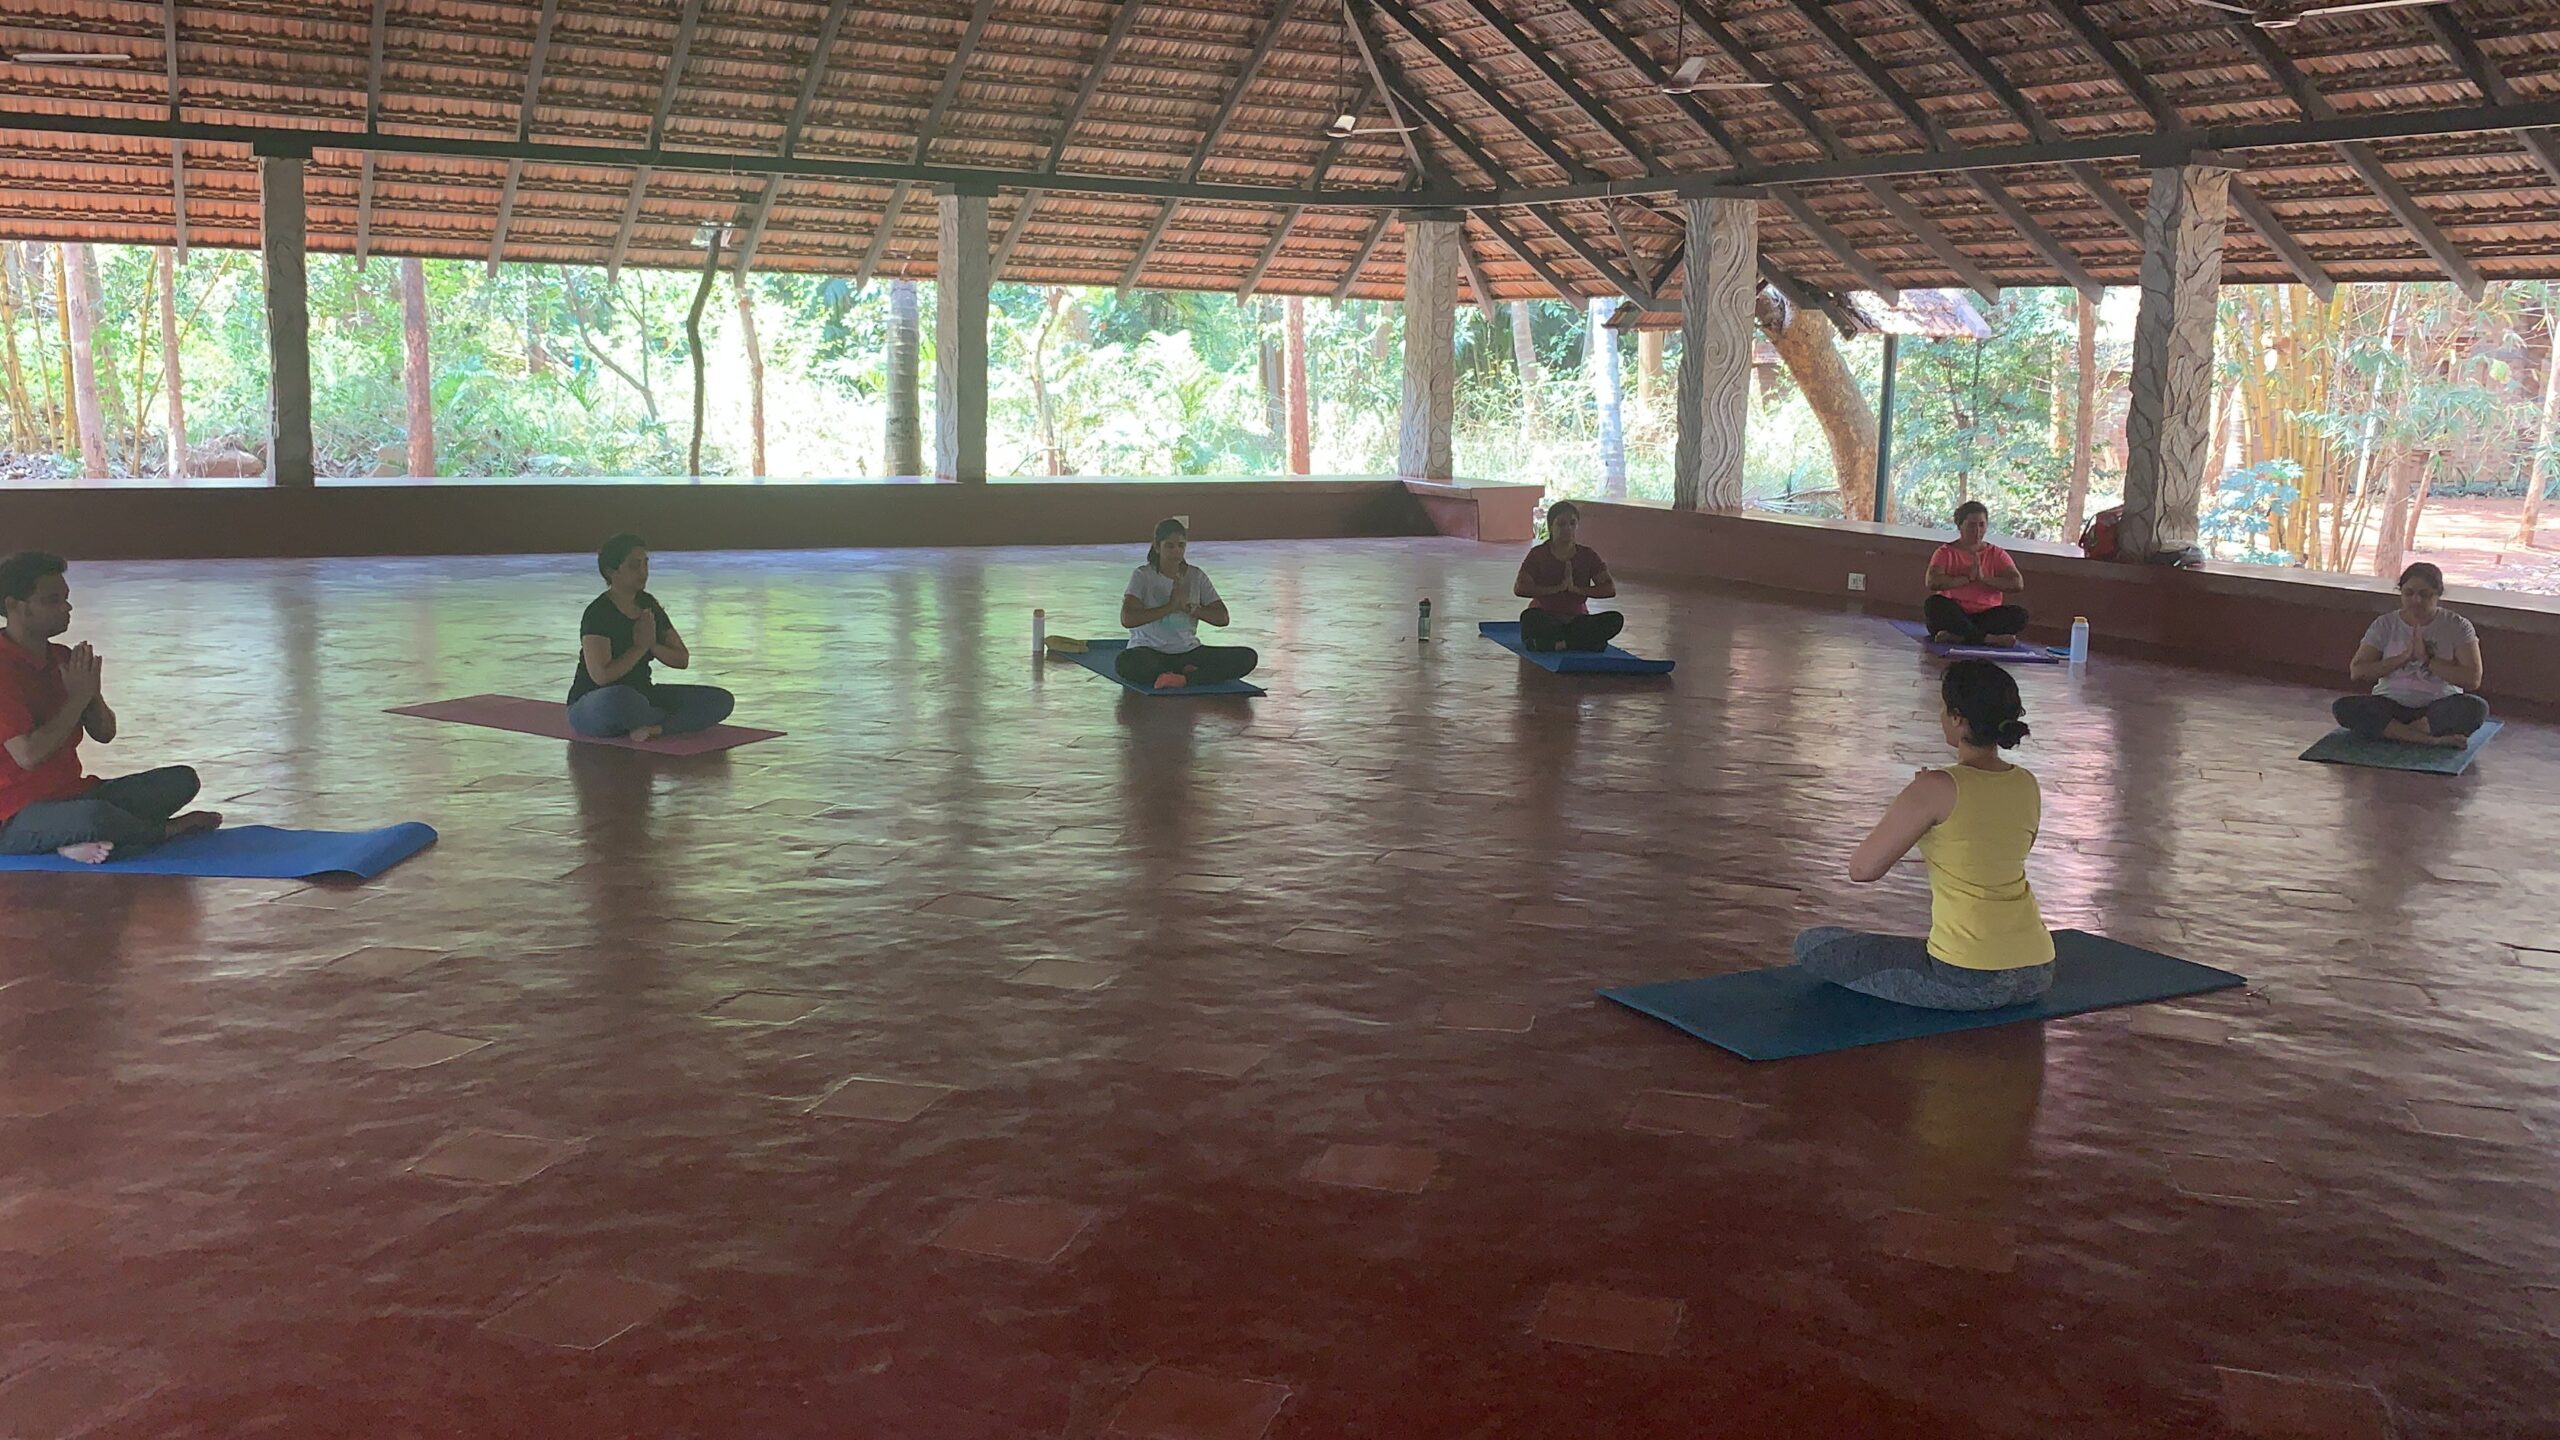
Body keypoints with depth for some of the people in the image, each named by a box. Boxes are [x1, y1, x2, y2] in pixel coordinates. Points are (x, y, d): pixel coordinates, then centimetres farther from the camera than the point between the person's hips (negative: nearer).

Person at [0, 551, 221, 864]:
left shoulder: (62, 658, 9)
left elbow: (105, 734, 12)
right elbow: (28, 756, -25)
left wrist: (93, 693, -8)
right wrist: (77, 698, -18)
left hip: (72, 794, 9)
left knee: (181, 780, -2)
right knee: (94, 815, -39)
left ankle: (94, 842, -20)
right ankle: (170, 829, -7)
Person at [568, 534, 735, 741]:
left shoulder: (649, 605, 6)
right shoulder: (598, 613, -16)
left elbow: (682, 659, 7)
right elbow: (601, 675, -27)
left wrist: (652, 645, -12)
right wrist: (640, 647, -16)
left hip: (642, 695, 7)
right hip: (590, 707, -7)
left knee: (721, 700, -11)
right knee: (620, 698, -46)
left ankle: (655, 727, -27)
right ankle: (679, 720, -17)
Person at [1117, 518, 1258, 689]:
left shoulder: (1197, 576, 5)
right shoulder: (1142, 576, -6)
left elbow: (1222, 618, 0)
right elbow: (1127, 619, -20)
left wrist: (1189, 607, -16)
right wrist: (1170, 606, -23)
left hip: (1187, 651, 3)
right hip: (1150, 651, -3)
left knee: (1247, 657, -19)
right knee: (1125, 663, -41)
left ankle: (1183, 679, -28)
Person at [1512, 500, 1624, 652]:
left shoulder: (1588, 555, 6)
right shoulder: (1538, 554, 0)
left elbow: (1610, 589, -2)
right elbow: (1519, 588, -13)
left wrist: (1576, 588, -14)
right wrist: (1557, 588, -17)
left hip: (1577, 618, 2)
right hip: (1545, 619, -2)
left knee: (1616, 619, -26)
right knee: (1529, 617, -39)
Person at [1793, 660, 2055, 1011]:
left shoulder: (1936, 789, -17)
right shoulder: (2028, 786, 4)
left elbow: (1862, 869, -10)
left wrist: (1918, 808, 5)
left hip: (1969, 981, -8)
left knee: (1812, 946, 5)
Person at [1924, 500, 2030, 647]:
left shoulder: (1997, 554, 10)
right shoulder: (1946, 552, 3)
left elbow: (2018, 584, -5)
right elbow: (1933, 583, -15)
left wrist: (1984, 578, -13)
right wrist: (1967, 578, -15)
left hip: (1987, 615, 2)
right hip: (1955, 615, -2)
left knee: (2020, 614, -25)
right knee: (1934, 603, -33)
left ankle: (1957, 636, -33)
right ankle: (1987, 638, -35)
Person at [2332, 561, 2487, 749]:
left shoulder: (2457, 627, 1)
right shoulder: (2385, 624, 5)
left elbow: (2472, 680, -9)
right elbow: (2356, 671, -4)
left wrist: (2427, 659, -15)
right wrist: (2404, 657, -13)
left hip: (2438, 709, -1)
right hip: (2390, 706, 1)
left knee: (2476, 708, -33)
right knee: (2344, 708, -30)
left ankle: (2396, 731, -26)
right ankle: (2433, 739, -32)